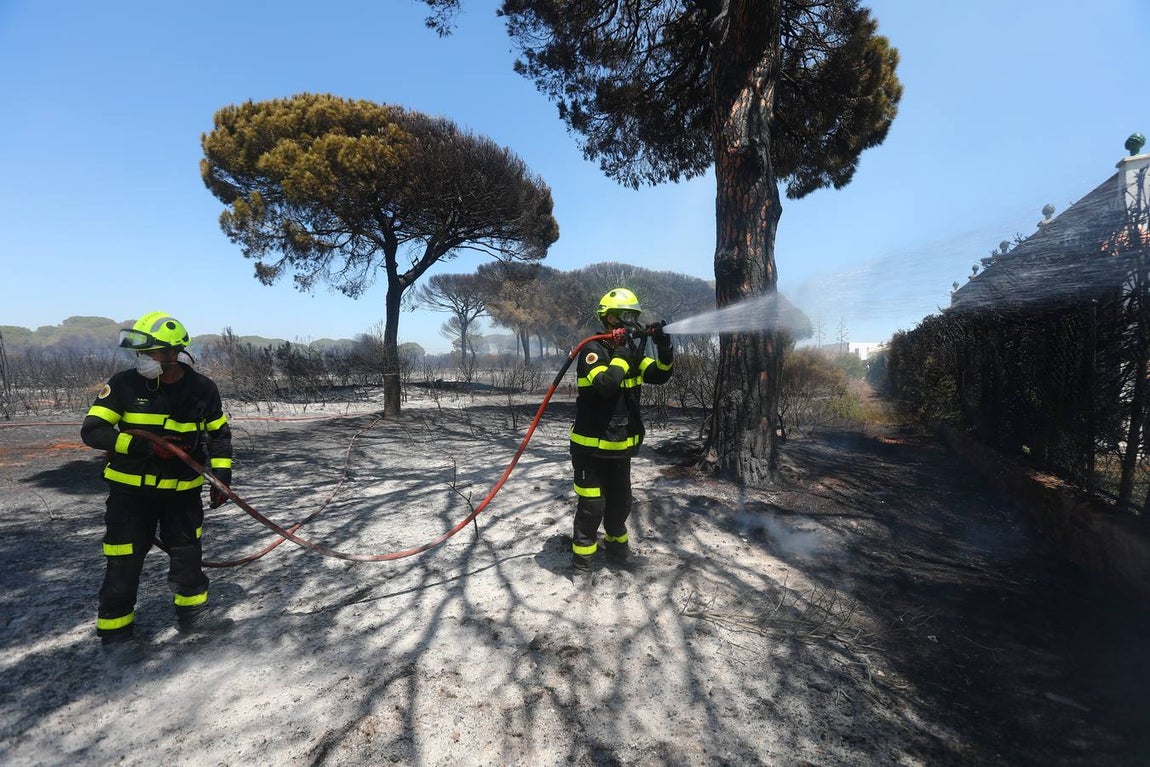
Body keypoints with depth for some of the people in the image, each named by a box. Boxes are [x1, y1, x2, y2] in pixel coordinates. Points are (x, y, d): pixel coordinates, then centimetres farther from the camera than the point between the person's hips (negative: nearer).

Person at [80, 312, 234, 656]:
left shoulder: (203, 388, -8)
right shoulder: (124, 384, -13)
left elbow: (219, 434, 3)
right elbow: (91, 431, -13)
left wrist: (221, 476, -3)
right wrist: (145, 445, -27)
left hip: (182, 488, 2)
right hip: (131, 488, -1)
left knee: (188, 552, 12)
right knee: (124, 562, 4)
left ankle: (192, 612, 29)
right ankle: (115, 628, 24)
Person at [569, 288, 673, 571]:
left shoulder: (631, 351, 7)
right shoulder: (593, 350, -15)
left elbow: (660, 375, -1)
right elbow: (605, 384, -31)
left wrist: (665, 347, -17)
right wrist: (624, 352, -27)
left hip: (621, 446, 7)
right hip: (591, 446, -7)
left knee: (620, 501, 20)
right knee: (591, 505, 0)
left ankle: (616, 542, 42)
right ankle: (583, 550, 20)